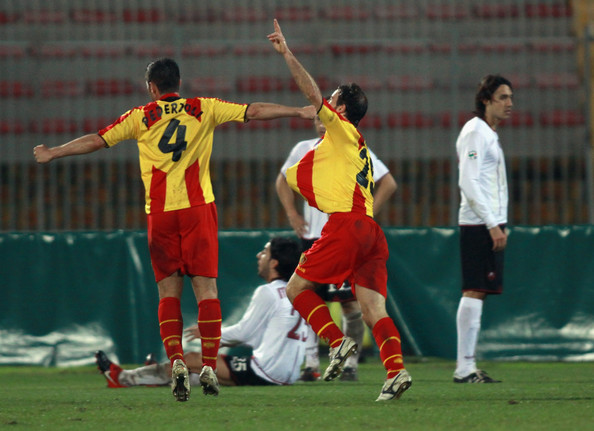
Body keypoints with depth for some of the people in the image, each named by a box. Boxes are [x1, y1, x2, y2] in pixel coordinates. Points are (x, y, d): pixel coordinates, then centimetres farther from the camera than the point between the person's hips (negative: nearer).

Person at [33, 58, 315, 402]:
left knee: (169, 292, 5)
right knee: (206, 288, 0)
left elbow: (96, 141, 9)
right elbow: (254, 112, 7)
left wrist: (53, 153, 20)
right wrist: (300, 112, 13)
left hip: (160, 213, 0)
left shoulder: (141, 117, 6)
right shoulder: (203, 109, 7)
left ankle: (176, 361, -12)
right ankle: (209, 366, -8)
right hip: (198, 209, 0)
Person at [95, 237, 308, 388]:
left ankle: (123, 378, 14)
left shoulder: (267, 293, -10)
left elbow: (243, 332, -7)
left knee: (192, 360, 3)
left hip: (264, 372, -8)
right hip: (287, 375, 8)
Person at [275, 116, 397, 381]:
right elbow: (283, 181, 25)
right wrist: (292, 214, 11)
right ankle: (311, 363, 5)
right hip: (312, 237, 4)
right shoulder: (303, 150, 10)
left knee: (349, 302, -6)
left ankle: (350, 362, 2)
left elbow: (388, 184, -3)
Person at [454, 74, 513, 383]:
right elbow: (469, 183, -17)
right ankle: (464, 367, -13)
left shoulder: (488, 134, 21)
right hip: (479, 226, -10)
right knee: (474, 292, -11)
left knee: (476, 293, 7)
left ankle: (467, 367, 7)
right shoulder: (475, 132, -9)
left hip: (489, 225, 10)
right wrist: (493, 225, -20)